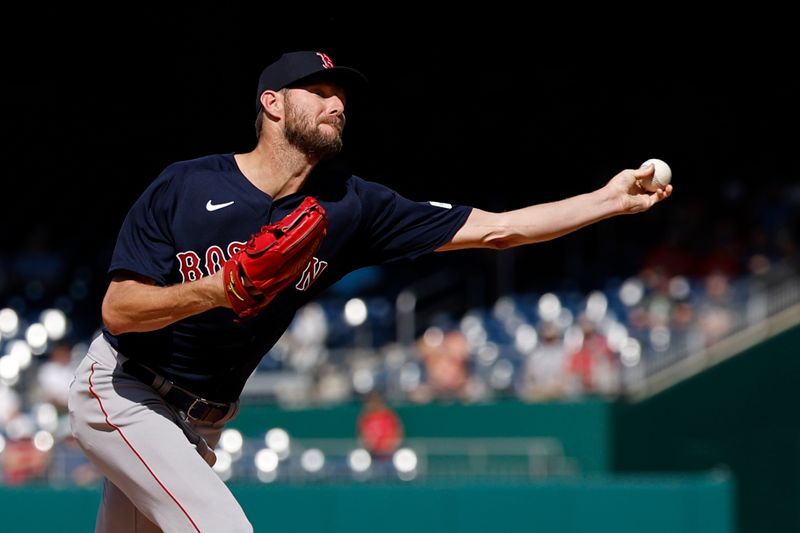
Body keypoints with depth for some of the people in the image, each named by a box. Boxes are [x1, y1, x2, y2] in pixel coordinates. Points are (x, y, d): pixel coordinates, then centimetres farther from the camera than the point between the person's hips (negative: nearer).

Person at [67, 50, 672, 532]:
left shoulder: (350, 207, -6)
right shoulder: (184, 187, -16)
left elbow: (493, 229, -8)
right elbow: (118, 311, -18)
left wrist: (610, 200, -15)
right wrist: (212, 291, -34)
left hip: (197, 421, 6)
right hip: (121, 392, -6)